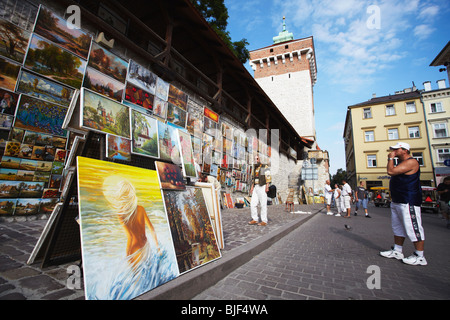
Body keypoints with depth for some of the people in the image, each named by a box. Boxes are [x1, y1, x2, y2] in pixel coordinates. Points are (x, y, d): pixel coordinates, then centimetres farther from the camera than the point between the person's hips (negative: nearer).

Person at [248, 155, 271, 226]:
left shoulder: (265, 167, -4)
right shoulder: (255, 168, 19)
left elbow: (268, 177, -12)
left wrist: (267, 186, -21)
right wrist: (252, 187, 11)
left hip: (262, 187, -7)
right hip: (256, 188, 7)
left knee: (263, 205, -4)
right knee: (253, 204, 1)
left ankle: (264, 221, 3)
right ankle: (255, 220, 10)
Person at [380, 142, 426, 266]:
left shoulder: (411, 162, -15)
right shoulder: (402, 163, 17)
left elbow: (391, 171, -24)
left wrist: (390, 158, -13)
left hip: (408, 203, -11)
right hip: (397, 202, 11)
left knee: (413, 228, -3)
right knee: (398, 227, 15)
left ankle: (420, 257, 8)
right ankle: (397, 251, 25)